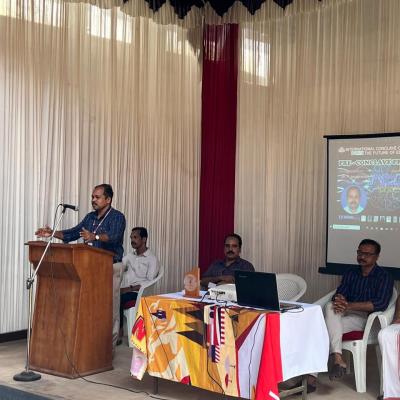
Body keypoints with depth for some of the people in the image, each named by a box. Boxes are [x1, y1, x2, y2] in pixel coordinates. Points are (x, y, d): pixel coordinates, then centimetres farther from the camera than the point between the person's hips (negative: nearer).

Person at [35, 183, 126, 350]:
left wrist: (94, 237, -46)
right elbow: (72, 233, 14)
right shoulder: (90, 217, 13)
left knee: (110, 307, -3)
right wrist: (53, 233, 0)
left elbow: (114, 236, -29)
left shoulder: (117, 217, -10)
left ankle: (109, 346, 5)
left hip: (111, 266, -7)